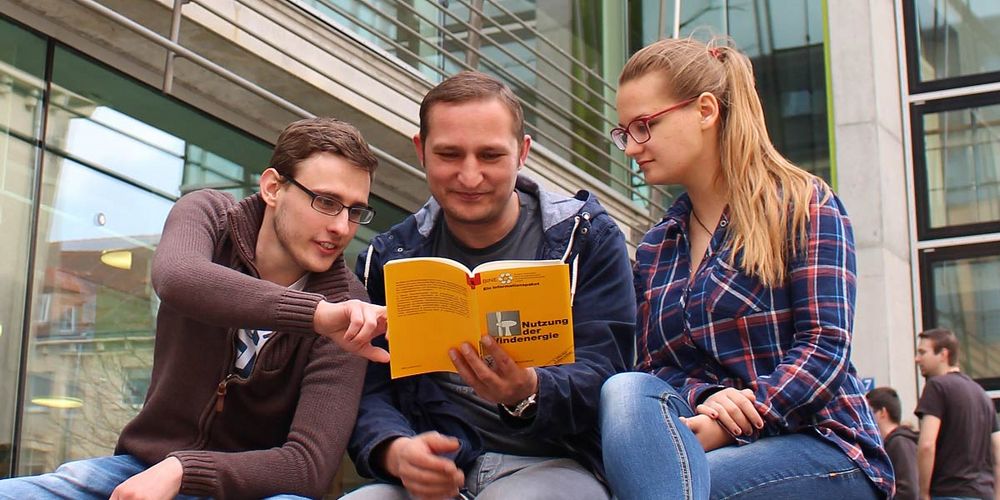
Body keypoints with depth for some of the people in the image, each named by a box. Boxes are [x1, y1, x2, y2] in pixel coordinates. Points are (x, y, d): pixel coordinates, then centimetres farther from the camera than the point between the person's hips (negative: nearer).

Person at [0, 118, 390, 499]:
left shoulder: (345, 305, -12)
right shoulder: (208, 215, -5)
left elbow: (312, 464, -18)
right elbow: (175, 279, -31)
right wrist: (317, 313, -42)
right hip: (143, 467, 2)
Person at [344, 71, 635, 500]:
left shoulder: (588, 239, 5)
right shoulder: (387, 259, 11)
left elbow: (601, 373, -5)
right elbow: (370, 392, 4)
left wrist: (527, 394, -27)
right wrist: (395, 452, -20)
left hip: (554, 463, -2)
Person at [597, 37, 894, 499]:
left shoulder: (803, 205, 2)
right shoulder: (653, 250, 19)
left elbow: (825, 346, -10)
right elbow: (653, 367, 11)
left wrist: (727, 425, -23)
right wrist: (704, 400, -14)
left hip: (822, 447, -5)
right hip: (714, 444, 5)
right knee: (625, 390, -31)